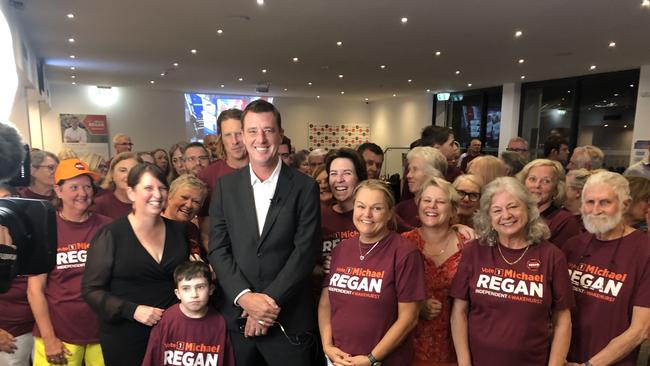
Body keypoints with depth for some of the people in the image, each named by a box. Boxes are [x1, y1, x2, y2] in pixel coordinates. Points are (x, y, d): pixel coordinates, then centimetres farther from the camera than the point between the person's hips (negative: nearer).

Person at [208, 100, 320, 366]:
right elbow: (218, 249, -1)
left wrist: (270, 300, -14)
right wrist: (244, 297, -12)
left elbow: (305, 252, -9)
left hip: (288, 319, -2)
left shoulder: (304, 187, -5)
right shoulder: (225, 186, 3)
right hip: (236, 314, 2)